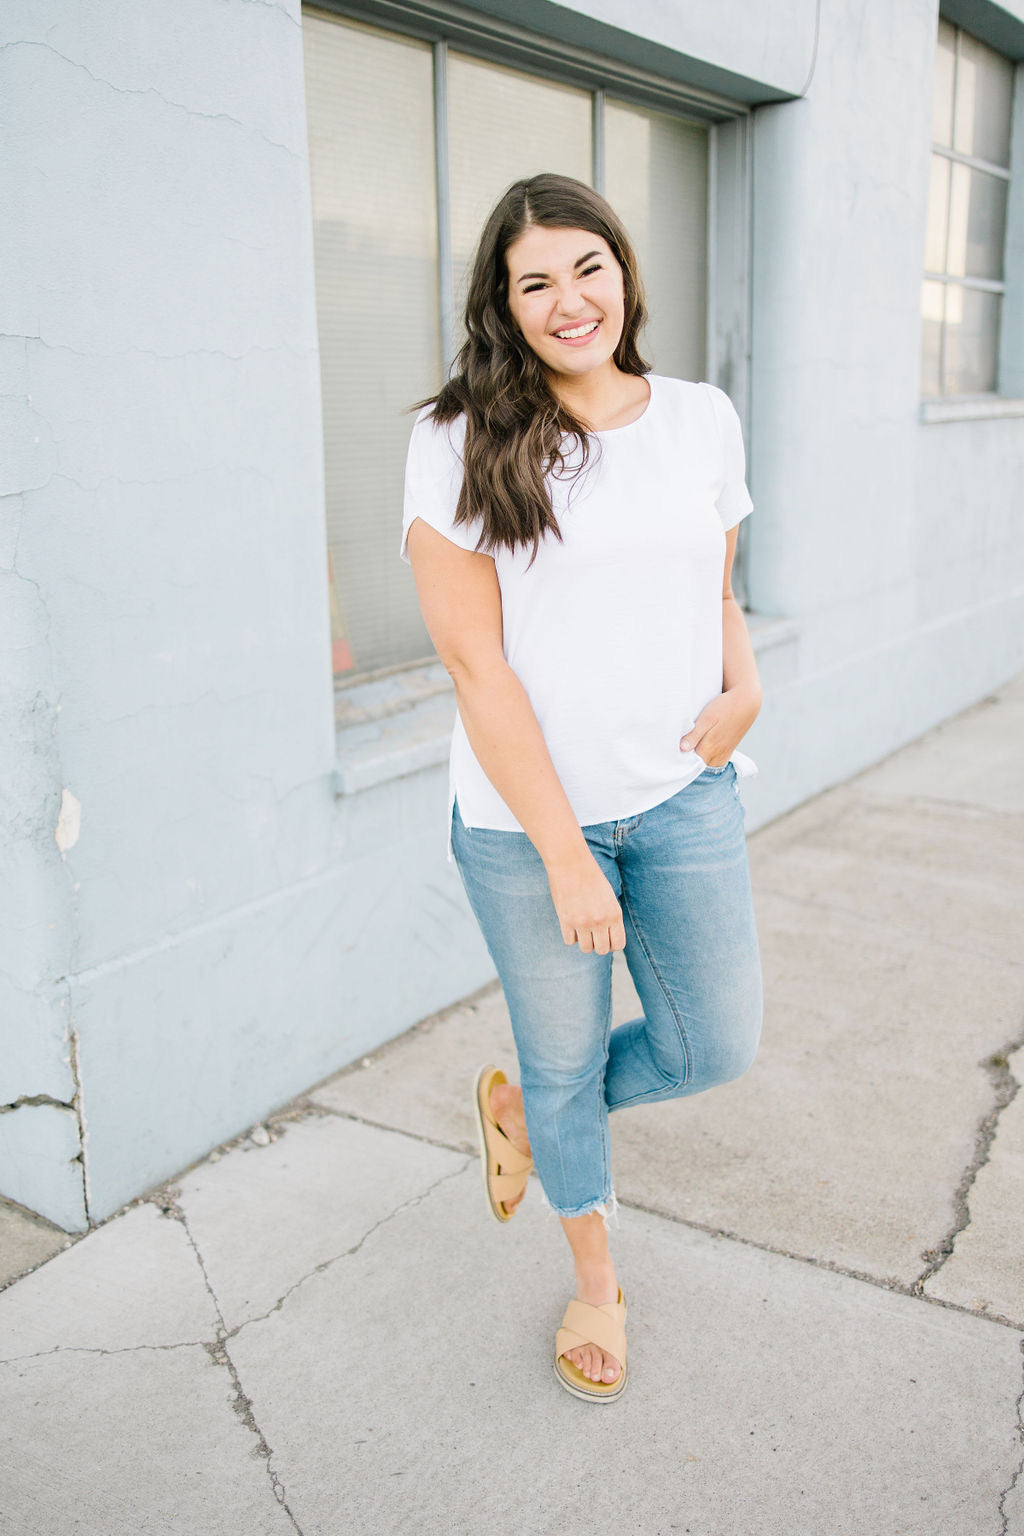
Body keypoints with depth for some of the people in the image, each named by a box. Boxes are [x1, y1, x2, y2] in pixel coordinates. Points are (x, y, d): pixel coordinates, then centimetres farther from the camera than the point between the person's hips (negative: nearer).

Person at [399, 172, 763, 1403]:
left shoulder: (703, 421, 4)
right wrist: (564, 852, -16)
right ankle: (595, 1278, 43)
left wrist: (744, 688, -6)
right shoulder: (460, 442, -10)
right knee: (566, 1057, 13)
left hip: (685, 795, 4)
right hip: (523, 815, -4)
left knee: (717, 1046, 9)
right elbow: (473, 659, -14)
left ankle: (520, 1107, 40)